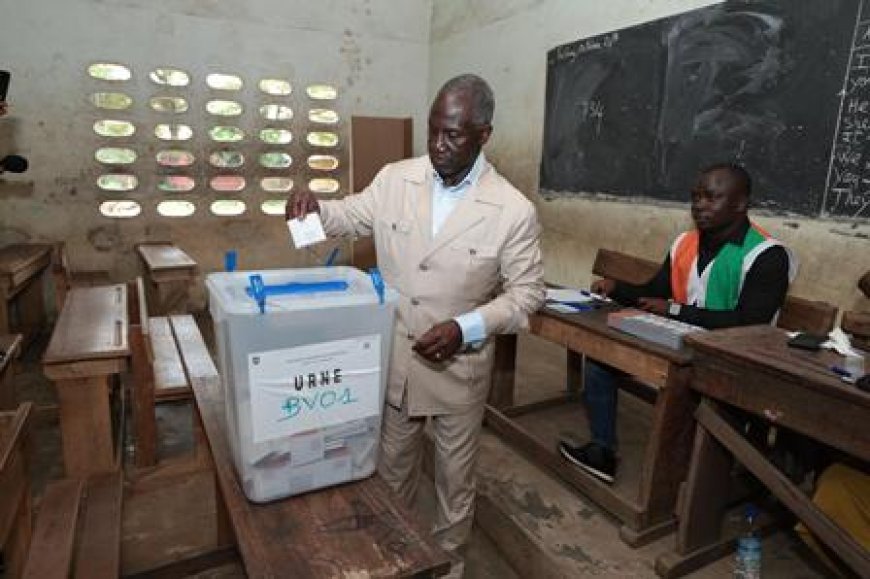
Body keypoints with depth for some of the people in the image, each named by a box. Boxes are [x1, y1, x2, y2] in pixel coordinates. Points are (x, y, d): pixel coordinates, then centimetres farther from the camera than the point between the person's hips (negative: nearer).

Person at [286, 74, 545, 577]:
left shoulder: (514, 210, -15)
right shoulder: (395, 179, -5)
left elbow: (527, 292, -9)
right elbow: (352, 216, 11)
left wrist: (465, 328, -21)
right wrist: (315, 207, -11)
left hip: (459, 368, -3)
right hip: (394, 359, 3)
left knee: (455, 476, 18)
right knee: (392, 467, 22)